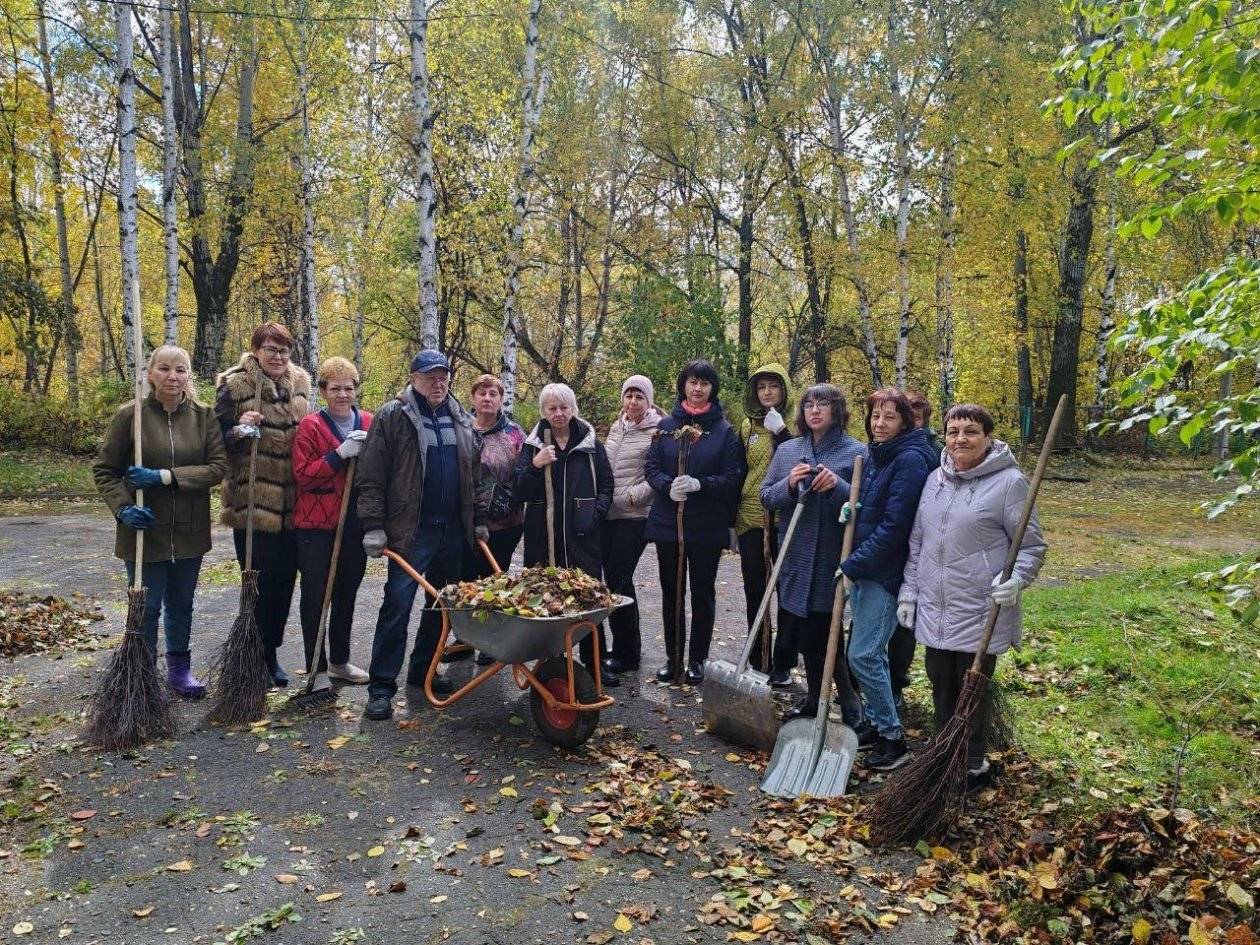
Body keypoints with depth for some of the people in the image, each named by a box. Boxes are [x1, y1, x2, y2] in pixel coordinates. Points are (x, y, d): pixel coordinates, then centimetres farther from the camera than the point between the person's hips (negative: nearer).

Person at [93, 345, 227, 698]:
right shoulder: (130, 414, -7)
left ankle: (180, 668, 33)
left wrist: (165, 477, -19)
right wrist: (123, 508, -17)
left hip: (189, 531, 3)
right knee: (147, 608, 5)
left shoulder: (204, 416, -1)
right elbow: (103, 470, -2)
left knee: (181, 605, 17)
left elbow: (218, 467, -10)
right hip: (145, 529, -2)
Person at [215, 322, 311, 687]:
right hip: (252, 503, -5)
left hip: (292, 504, 5)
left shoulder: (300, 384, 9)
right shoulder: (235, 386, -6)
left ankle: (270, 654, 27)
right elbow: (218, 443, -5)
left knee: (284, 581, 12)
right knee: (259, 584, 0)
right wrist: (239, 430, -23)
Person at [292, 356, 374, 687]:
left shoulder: (369, 424, 6)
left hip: (355, 524, 4)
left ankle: (339, 661, 30)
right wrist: (339, 455, -21)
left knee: (347, 594, 15)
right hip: (317, 524, -4)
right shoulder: (310, 426, -6)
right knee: (315, 595, 2)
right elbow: (303, 476, -12)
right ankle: (316, 669, 12)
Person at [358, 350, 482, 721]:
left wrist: (477, 520, 16)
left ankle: (422, 669, 28)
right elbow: (371, 477, -7)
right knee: (397, 606, -6)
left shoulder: (462, 421, 13)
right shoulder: (392, 417, -5)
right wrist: (373, 526, -12)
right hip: (411, 531, -6)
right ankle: (381, 685, 3)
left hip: (453, 531, 6)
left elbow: (474, 476, 20)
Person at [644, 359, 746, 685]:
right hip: (668, 521, 2)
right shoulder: (666, 425, 5)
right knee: (670, 592, 11)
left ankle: (697, 659, 21)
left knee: (703, 593, 8)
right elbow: (651, 466, 1)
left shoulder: (724, 430, -1)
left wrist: (699, 484, -22)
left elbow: (733, 476, -6)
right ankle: (672, 656, 25)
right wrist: (668, 486, -19)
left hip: (708, 525, -2)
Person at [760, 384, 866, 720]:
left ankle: (850, 703, 15)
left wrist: (838, 486, -21)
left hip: (833, 560, -4)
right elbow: (766, 497, 10)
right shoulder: (786, 451, 10)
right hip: (796, 558, 5)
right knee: (805, 633, 13)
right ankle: (814, 698, 30)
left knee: (824, 632, -3)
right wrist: (789, 485, -10)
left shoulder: (856, 452, -2)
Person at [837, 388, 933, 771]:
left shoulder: (910, 460, -16)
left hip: (886, 571, -9)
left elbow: (894, 526, -21)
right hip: (863, 567, 9)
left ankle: (893, 738, 7)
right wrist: (850, 507, 1)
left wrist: (852, 565, -19)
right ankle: (876, 722, 31)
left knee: (863, 655, -7)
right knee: (873, 651, 17)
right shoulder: (876, 455, 11)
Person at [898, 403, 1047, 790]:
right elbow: (917, 540, 15)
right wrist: (909, 589, 13)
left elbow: (1032, 545, -8)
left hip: (980, 612, -6)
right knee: (941, 686, 17)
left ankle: (973, 767, 24)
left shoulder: (1008, 482, -11)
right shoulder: (935, 479, 8)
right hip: (934, 609, 6)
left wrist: (1016, 579, -25)